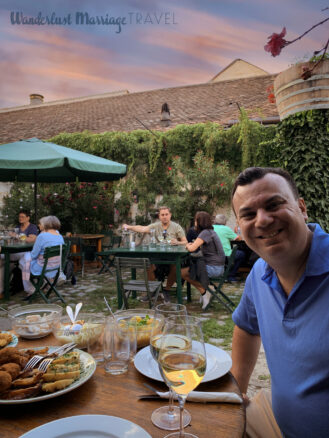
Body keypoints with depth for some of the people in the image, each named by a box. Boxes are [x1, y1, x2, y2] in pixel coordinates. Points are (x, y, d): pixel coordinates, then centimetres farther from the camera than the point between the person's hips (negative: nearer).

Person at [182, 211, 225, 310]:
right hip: (217, 267, 10)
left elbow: (192, 249, -24)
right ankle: (205, 292, 15)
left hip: (213, 268, -10)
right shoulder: (211, 231, 13)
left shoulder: (205, 233, -17)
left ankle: (204, 293, 1)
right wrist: (192, 244, 4)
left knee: (182, 272, -4)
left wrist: (188, 245, -2)